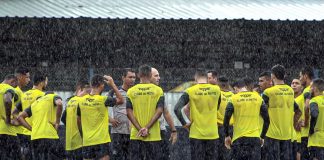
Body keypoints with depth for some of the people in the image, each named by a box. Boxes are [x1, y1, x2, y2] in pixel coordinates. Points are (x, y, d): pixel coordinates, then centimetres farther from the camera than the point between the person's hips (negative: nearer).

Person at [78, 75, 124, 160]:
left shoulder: (82, 101, 2)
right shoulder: (103, 100, -11)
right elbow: (121, 100, 4)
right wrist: (113, 85, 6)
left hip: (86, 141, 4)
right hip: (101, 140, -4)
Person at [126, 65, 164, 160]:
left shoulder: (131, 91, 3)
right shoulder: (158, 90, 0)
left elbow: (129, 112, -5)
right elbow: (159, 111, -9)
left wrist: (140, 129, -8)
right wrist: (147, 128, -11)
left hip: (136, 135, 1)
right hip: (153, 136, -1)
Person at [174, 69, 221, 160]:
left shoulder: (190, 91, -6)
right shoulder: (216, 90, 1)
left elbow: (177, 109, -13)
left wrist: (184, 124, -4)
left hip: (196, 134, -2)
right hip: (213, 134, 2)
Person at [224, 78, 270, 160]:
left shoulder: (234, 99, -1)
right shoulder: (258, 98, 5)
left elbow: (226, 119, -5)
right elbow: (267, 120, 6)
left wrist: (227, 136, 8)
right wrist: (262, 136, 16)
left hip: (239, 138, -1)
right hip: (255, 138, 1)